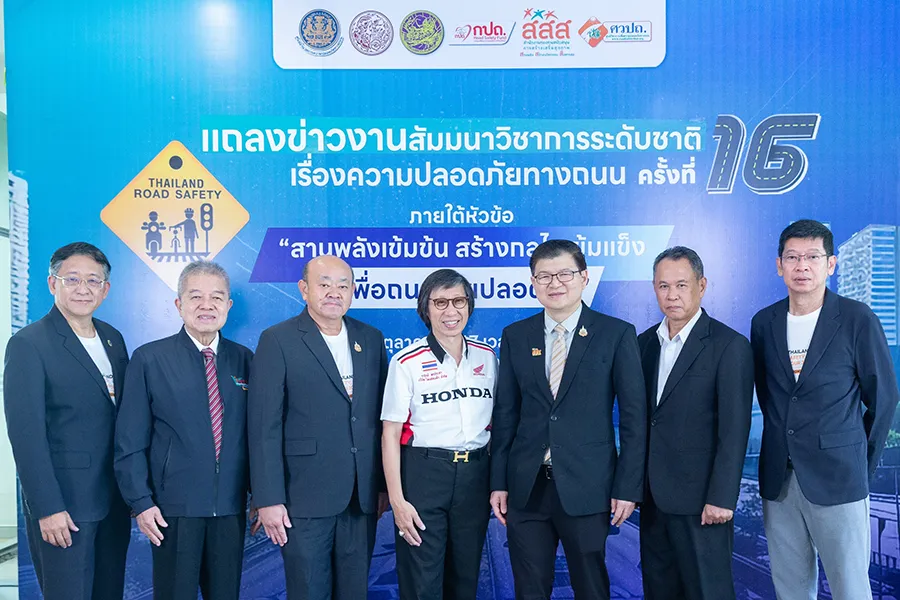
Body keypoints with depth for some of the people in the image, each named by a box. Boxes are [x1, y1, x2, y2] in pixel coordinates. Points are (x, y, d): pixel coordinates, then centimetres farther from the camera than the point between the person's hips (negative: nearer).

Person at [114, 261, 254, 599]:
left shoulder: (244, 360, 4)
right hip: (173, 508, -2)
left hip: (231, 507, 3)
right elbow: (130, 441, -4)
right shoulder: (149, 359, -4)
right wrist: (141, 502, -8)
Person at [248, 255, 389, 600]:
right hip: (306, 497, -4)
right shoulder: (278, 341, -5)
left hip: (363, 497, 4)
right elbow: (265, 427, -9)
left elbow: (381, 417, 9)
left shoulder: (371, 339, 8)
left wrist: (385, 484, 8)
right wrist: (269, 499, -12)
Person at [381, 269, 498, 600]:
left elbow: (496, 423, 13)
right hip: (422, 473, -3)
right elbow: (390, 434, -7)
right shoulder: (407, 362, -7)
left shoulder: (487, 357, 6)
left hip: (475, 475, 4)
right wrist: (397, 500, -12)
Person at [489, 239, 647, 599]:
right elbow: (505, 414, 7)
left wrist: (628, 487, -6)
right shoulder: (515, 336, 6)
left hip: (586, 488, -2)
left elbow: (634, 417, -3)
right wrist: (499, 482, 4)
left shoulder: (617, 335, -2)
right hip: (526, 488, 3)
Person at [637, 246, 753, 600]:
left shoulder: (730, 346, -10)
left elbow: (734, 431, -13)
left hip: (700, 501, -6)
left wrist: (721, 498, -16)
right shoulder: (645, 342, 9)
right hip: (653, 497, 6)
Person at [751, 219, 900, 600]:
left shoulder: (857, 319, -5)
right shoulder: (764, 322, 6)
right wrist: (785, 440, 10)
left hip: (836, 480, -3)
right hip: (778, 479, 4)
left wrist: (862, 462, 6)